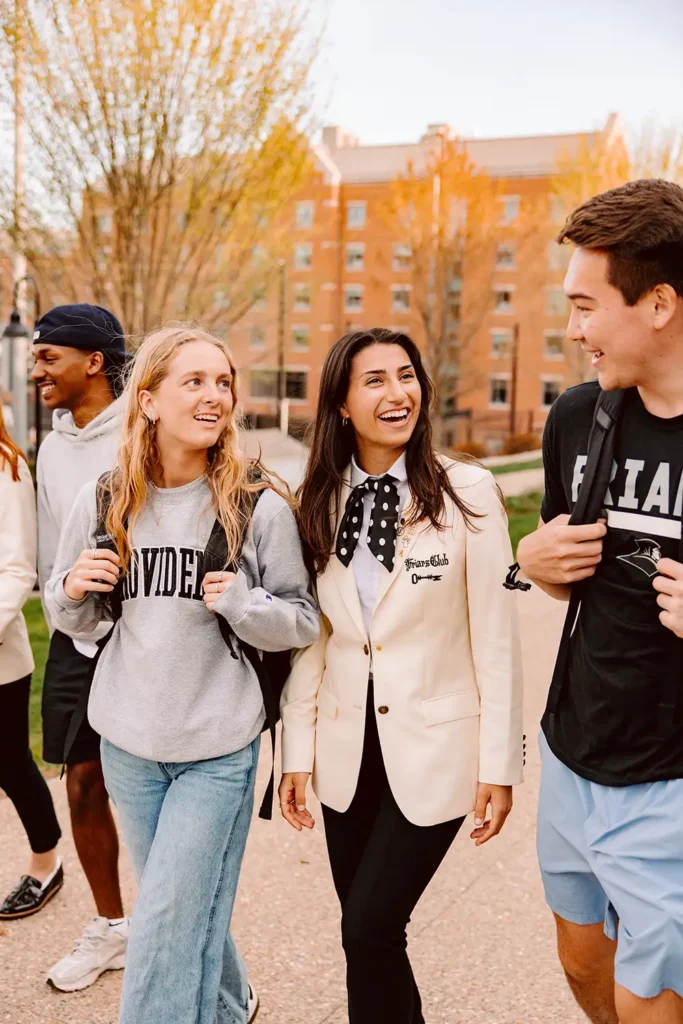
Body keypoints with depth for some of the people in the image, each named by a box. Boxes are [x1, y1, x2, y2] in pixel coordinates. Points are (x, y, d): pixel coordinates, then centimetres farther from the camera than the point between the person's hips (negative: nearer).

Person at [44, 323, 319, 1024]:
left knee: (166, 927, 0)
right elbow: (71, 618, 9)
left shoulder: (260, 507, -11)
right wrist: (72, 590, -13)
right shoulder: (102, 503, -3)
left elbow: (303, 622, -5)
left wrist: (242, 604, -23)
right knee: (189, 912, 21)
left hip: (219, 747, -4)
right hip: (128, 740, 4)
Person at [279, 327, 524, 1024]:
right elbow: (307, 638, 4)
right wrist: (297, 753, 3)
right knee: (365, 932, 14)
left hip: (433, 751, -4)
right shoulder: (316, 502, 1)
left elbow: (495, 638, -8)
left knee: (369, 930, -6)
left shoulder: (468, 493, -10)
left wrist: (499, 764, -7)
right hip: (346, 752, 4)